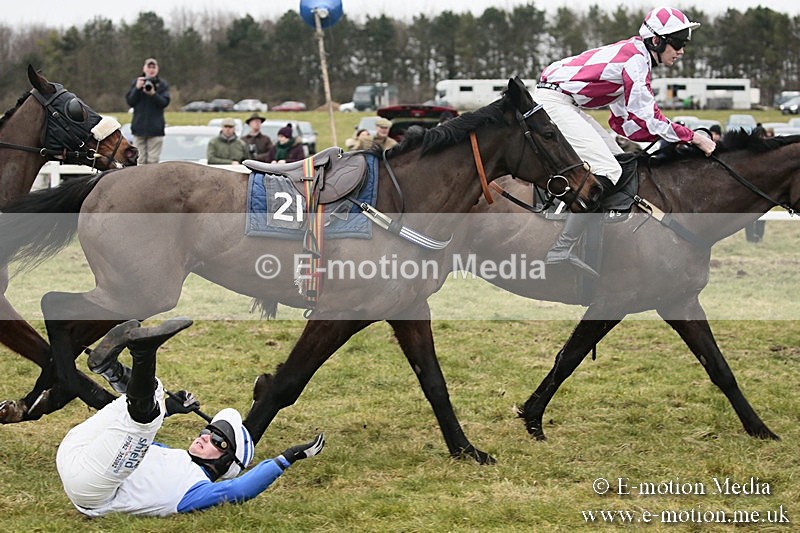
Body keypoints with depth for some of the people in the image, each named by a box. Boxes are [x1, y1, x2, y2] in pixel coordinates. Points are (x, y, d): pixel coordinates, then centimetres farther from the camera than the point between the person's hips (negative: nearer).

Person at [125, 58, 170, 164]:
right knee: (140, 160, 1)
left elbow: (165, 102, -6)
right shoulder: (135, 82, 8)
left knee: (153, 160, -3)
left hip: (155, 128, -1)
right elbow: (130, 101, 1)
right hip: (139, 127, 1)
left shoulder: (162, 84, 5)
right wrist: (137, 88, -12)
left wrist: (153, 94, -22)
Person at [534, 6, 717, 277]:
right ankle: (560, 251, -16)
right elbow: (648, 117, -16)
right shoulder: (636, 59, -14)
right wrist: (691, 137, -10)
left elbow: (625, 122, 14)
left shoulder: (633, 56, 16)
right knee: (607, 171, -16)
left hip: (565, 104, 11)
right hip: (553, 101, -11)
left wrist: (674, 136, 7)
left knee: (617, 159, 15)